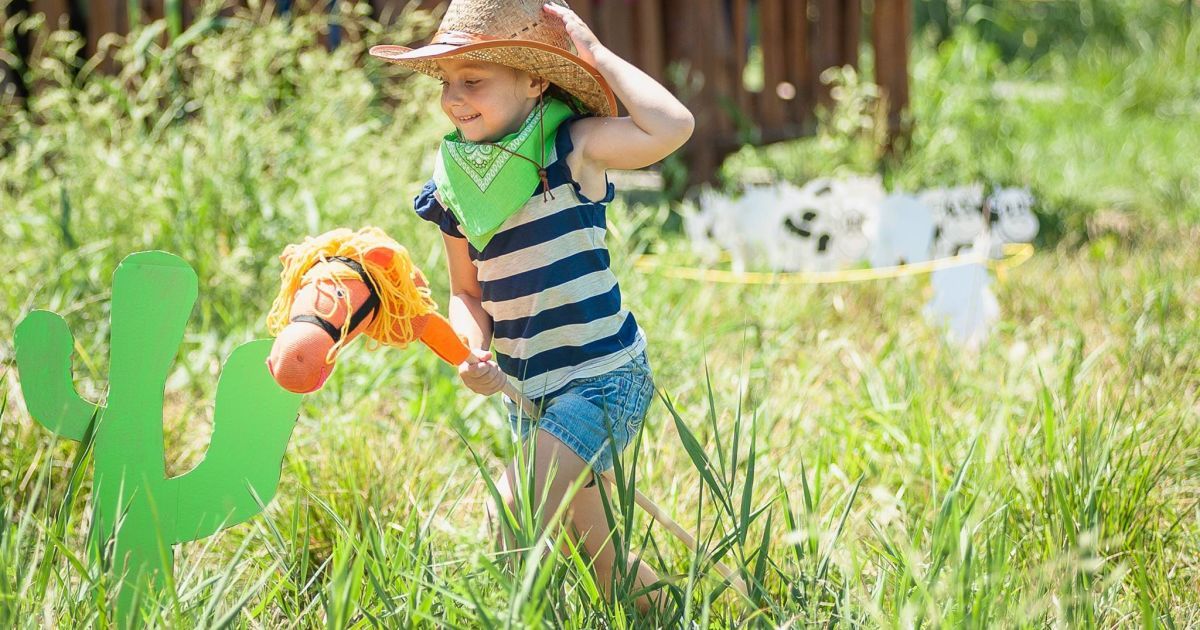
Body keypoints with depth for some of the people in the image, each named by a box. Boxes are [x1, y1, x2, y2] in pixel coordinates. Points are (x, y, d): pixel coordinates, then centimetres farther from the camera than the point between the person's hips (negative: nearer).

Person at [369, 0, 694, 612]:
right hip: (528, 392, 7)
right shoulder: (454, 183, 4)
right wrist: (473, 353, -7)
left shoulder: (573, 147, -12)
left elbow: (672, 126, -31)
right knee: (594, 548, 14)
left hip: (603, 374, -7)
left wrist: (592, 50, -21)